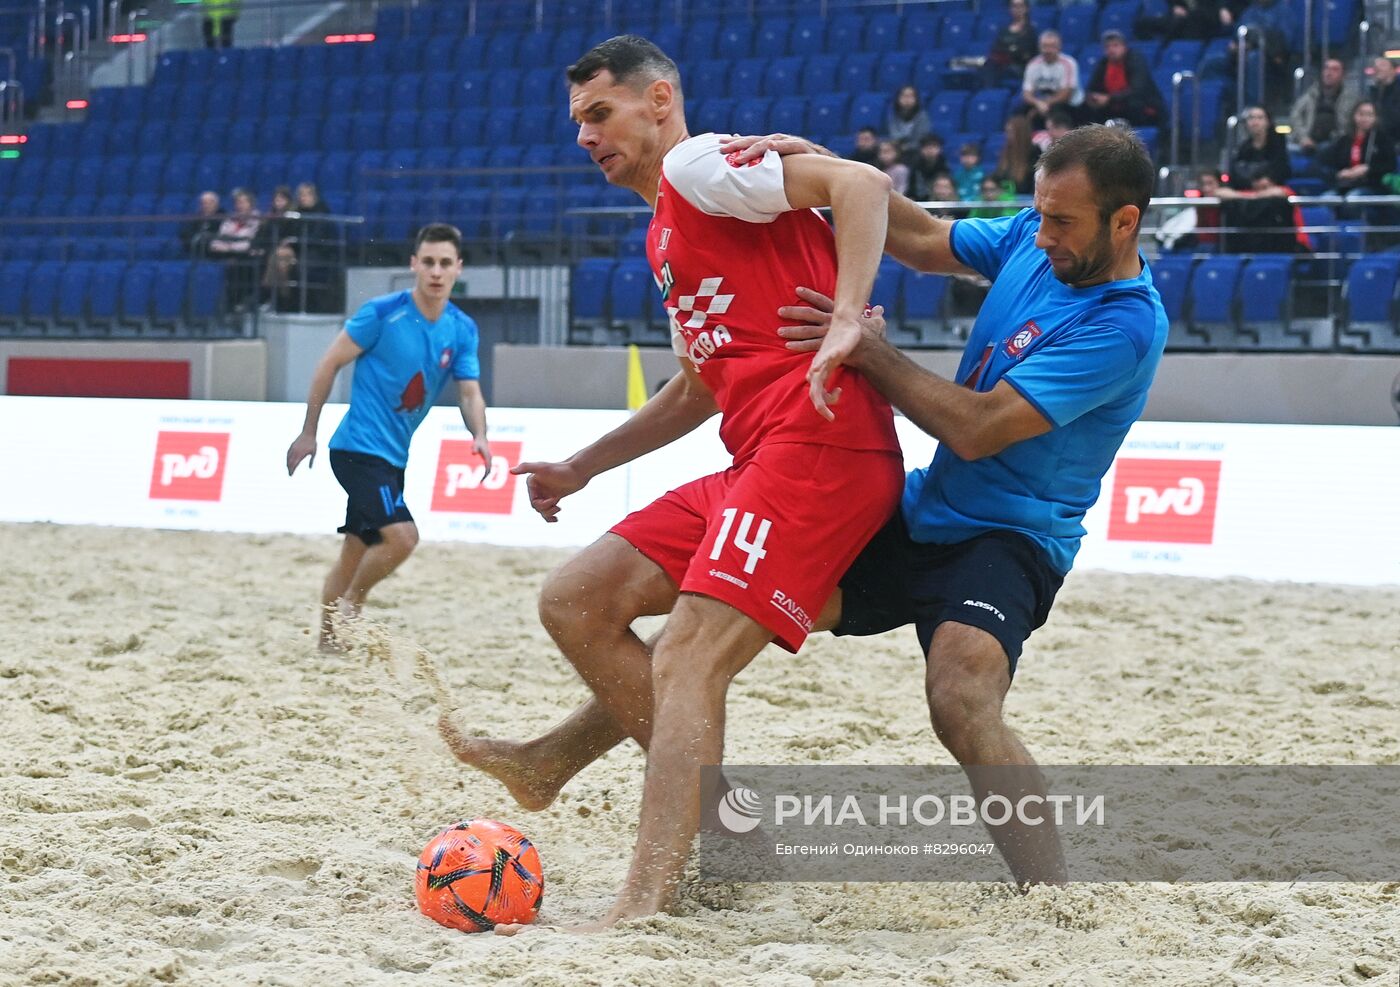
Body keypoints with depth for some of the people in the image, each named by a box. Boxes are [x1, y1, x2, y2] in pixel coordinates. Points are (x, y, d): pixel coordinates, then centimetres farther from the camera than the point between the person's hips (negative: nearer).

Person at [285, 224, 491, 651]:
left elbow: (469, 393, 1)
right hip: (359, 447, -7)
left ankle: (328, 639, 25)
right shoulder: (382, 313, -14)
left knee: (358, 550, 15)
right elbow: (329, 364, -8)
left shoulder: (463, 330, 2)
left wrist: (479, 435, -21)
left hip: (394, 455, 7)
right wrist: (308, 433, -6)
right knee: (402, 536, -20)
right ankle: (349, 603, 1)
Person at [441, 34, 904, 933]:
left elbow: (861, 183, -16)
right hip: (758, 458, 10)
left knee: (685, 663, -20)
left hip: (820, 444, -10)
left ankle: (645, 909, -26)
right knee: (577, 602, 7)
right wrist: (581, 470, 34)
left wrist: (845, 321, -28)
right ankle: (727, 821, 5)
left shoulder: (697, 165, -2)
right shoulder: (668, 235, 28)